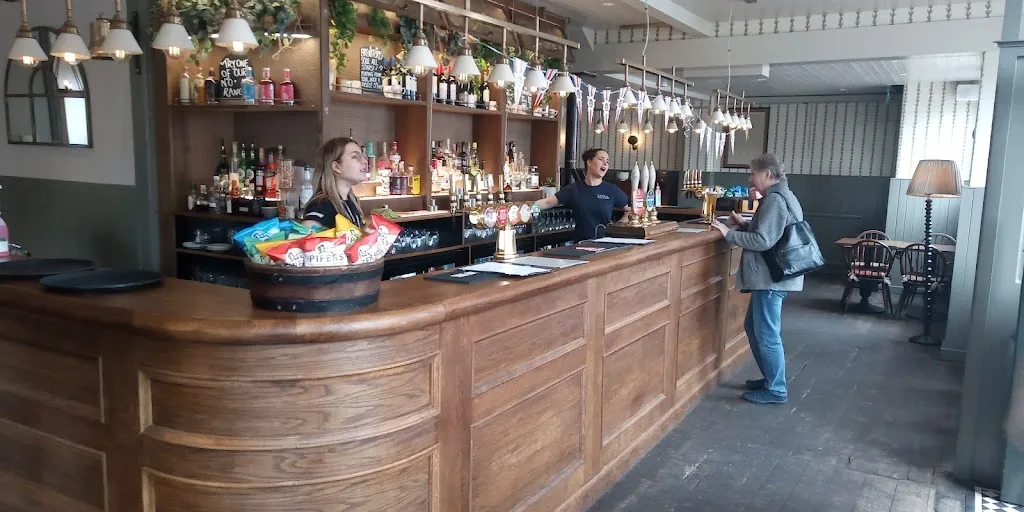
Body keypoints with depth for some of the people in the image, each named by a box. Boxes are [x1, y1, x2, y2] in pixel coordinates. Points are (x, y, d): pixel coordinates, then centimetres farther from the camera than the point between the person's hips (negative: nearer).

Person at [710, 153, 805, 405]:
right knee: (754, 328, 19)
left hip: (771, 278, -11)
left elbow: (764, 241, -23)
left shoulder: (775, 199, -17)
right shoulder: (782, 196, 16)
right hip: (770, 276, 11)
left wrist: (729, 234, -16)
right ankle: (770, 378, 30)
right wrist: (743, 225, 12)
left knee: (767, 335, -1)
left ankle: (776, 389, 9)